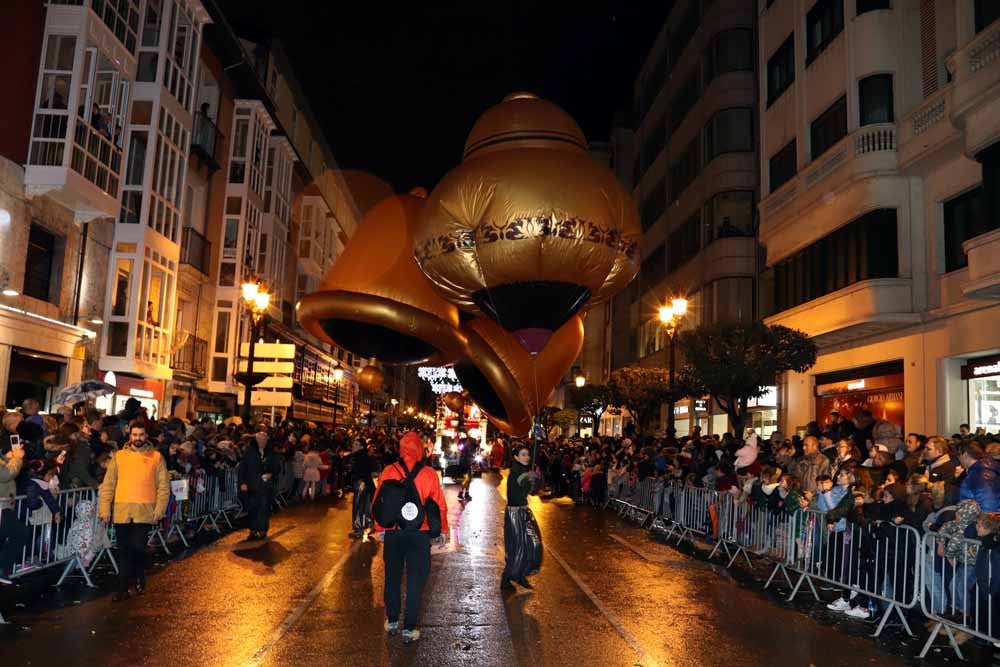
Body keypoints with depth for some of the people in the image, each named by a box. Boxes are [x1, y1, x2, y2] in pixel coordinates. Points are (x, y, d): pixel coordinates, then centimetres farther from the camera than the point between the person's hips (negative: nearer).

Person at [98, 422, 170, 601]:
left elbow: (163, 486, 3)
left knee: (138, 547, -6)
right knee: (124, 551, 6)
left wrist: (159, 509, -5)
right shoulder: (119, 456, 9)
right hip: (121, 511, 2)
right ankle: (123, 589, 15)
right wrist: (105, 509, 0)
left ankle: (139, 576, 23)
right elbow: (108, 484, 7)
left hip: (145, 512, -2)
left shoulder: (156, 457, 5)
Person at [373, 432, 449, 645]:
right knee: (415, 580, 7)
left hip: (392, 533, 2)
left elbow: (377, 502, -2)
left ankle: (392, 622, 29)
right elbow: (440, 505, -4)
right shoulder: (429, 474, -9)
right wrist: (443, 531, 10)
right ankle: (409, 629, 10)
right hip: (419, 534, -1)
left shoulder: (389, 471, -8)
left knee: (393, 577, 18)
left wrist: (379, 529, 11)